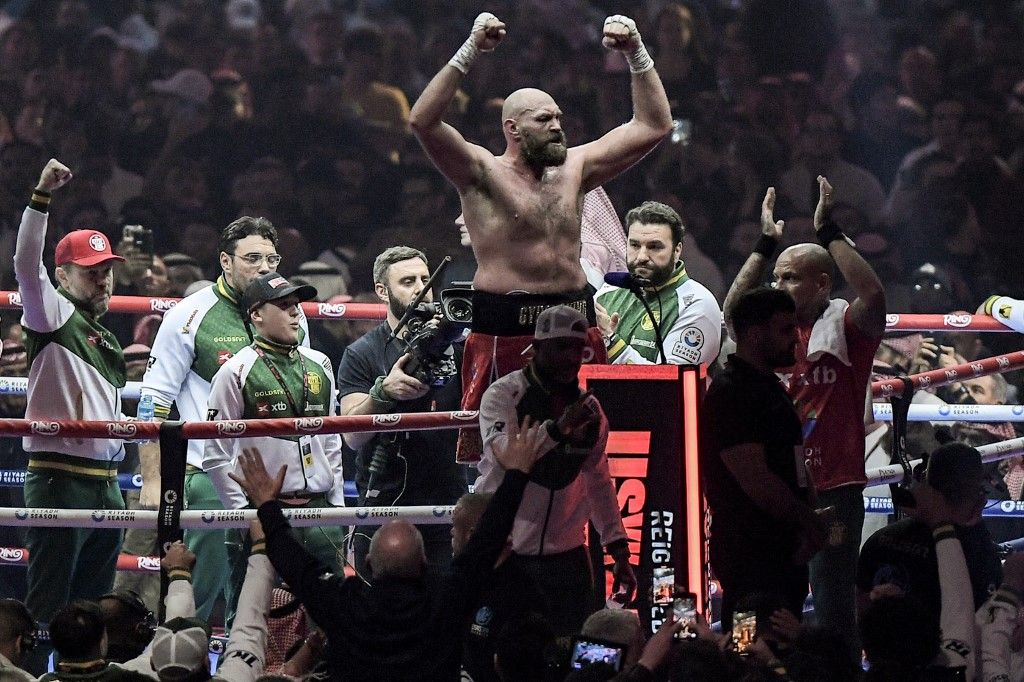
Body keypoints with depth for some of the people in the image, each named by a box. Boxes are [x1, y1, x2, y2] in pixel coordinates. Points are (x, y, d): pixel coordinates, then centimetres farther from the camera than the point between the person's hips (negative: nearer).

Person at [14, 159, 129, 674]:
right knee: (48, 603, -9)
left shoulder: (107, 340, 21)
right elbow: (27, 262, -19)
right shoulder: (53, 314, -2)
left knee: (94, 607, 10)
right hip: (59, 481, -8)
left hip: (105, 484, 8)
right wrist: (42, 196, -28)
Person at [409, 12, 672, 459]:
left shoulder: (574, 169, 14)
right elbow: (423, 122, -16)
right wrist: (470, 53, -21)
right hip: (505, 330, -5)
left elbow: (653, 126, 17)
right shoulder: (484, 173, -2)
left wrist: (637, 56, 7)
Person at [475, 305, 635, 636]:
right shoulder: (504, 394, -8)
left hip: (566, 554, 5)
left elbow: (598, 480, 17)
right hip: (506, 550, -5)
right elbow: (502, 454, -26)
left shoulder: (589, 408, 10)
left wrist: (617, 546, 11)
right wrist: (558, 429, -38)